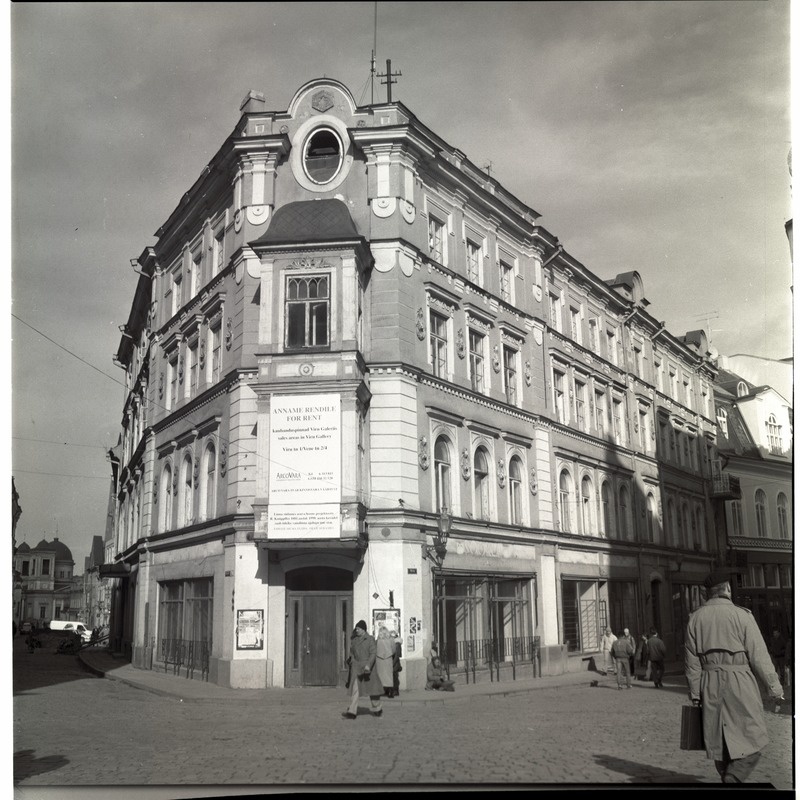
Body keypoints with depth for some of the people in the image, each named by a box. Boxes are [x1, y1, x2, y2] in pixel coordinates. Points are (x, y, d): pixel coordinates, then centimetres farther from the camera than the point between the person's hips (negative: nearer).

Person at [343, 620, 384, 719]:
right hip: (356, 667, 4)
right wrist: (352, 662, 15)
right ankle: (352, 712, -7)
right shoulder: (354, 640, 7)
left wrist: (368, 665, -26)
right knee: (354, 689, -4)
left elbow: (373, 653, -15)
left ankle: (377, 709, 24)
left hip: (367, 667, -4)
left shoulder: (370, 639, -8)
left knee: (372, 688, 6)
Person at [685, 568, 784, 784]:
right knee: (752, 740, 4)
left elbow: (692, 661, 5)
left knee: (720, 740, 14)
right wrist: (774, 685, 3)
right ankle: (733, 778, -14)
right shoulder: (741, 615, -7)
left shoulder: (695, 618, 5)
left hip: (710, 685, 4)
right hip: (740, 683, -4)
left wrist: (695, 694, 10)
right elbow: (759, 655, -7)